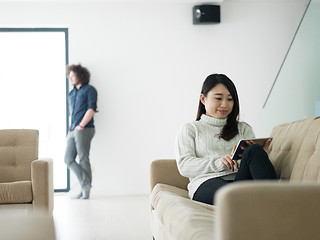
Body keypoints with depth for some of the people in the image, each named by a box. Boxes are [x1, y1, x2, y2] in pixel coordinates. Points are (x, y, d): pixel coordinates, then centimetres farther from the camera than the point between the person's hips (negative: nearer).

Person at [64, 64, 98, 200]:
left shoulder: (89, 90, 0)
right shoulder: (71, 93, 22)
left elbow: (91, 109, -11)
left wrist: (81, 125, -16)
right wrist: (70, 129, 14)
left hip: (84, 130, -8)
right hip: (73, 131, 8)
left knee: (83, 159, -7)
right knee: (68, 159, 1)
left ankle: (85, 189, -1)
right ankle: (85, 185, 4)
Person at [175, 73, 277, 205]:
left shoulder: (244, 128, 32)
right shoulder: (190, 129, 23)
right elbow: (184, 165, 6)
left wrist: (260, 154, -9)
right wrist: (219, 163, -10)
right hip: (207, 183, -3)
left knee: (253, 150, -33)